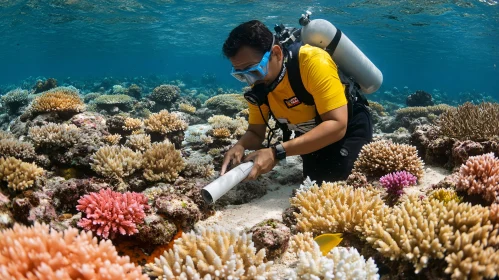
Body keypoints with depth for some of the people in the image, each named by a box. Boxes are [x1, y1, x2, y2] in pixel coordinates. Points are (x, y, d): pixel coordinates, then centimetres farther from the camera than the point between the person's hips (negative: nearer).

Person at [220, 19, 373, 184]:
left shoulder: (313, 61, -34)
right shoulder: (258, 86, -14)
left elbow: (337, 125, -38)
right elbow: (256, 132, -3)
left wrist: (277, 152, -45)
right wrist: (240, 146, -29)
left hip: (349, 129, -5)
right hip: (312, 138, 6)